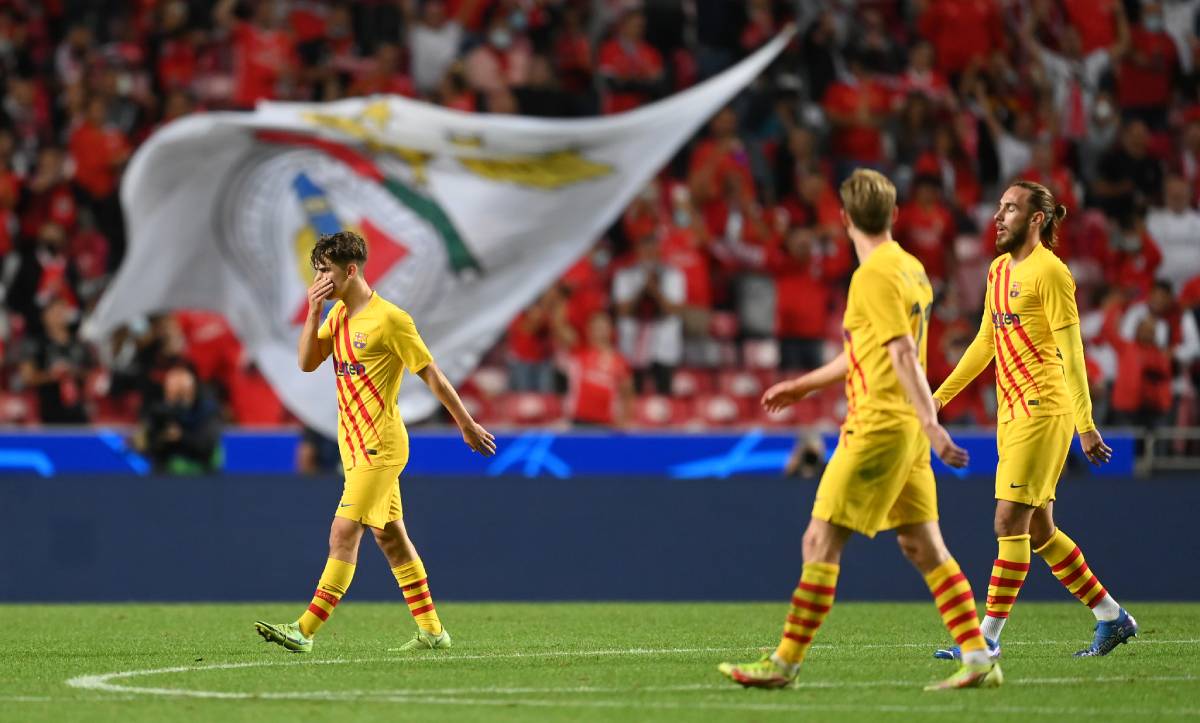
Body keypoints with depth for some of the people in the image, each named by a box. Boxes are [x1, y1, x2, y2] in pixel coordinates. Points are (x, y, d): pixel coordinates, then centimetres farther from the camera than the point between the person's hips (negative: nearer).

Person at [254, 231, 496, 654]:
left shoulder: (389, 319, -14)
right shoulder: (338, 315, 11)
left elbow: (432, 375, -9)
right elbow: (308, 363, 7)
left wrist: (468, 427, -3)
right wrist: (313, 313, -6)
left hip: (378, 447, -9)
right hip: (356, 445, 9)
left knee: (344, 533, -12)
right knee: (390, 538, 12)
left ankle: (305, 630, -16)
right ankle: (431, 631, 18)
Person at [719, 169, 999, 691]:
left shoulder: (873, 276, -14)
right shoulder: (910, 268, 15)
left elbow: (904, 355, -23)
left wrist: (930, 422, -29)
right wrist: (804, 385, 31)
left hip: (877, 428, -9)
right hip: (905, 431, 9)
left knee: (821, 542, -4)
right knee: (923, 545, 8)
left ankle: (784, 663, -1)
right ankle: (979, 661, 3)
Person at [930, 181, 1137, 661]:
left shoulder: (1049, 272, -10)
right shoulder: (999, 270, 15)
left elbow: (1071, 352, -13)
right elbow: (986, 342, 26)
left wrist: (1085, 424, -17)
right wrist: (940, 395, 26)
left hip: (1043, 411, -9)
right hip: (1012, 414, 9)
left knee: (1010, 522, -10)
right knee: (1039, 530, 10)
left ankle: (987, 638, -8)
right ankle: (1112, 618, 20)